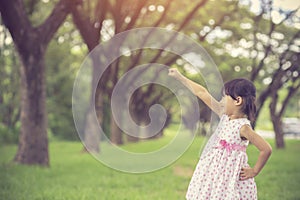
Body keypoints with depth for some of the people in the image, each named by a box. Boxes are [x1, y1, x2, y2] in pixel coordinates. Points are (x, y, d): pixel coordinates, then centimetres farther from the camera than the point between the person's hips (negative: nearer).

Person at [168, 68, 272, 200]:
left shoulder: (243, 127, -17)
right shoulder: (224, 115, 4)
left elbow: (266, 149, -21)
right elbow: (202, 93, 8)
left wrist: (254, 171, -11)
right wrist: (179, 77, 13)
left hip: (231, 178, -7)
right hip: (214, 174, 7)